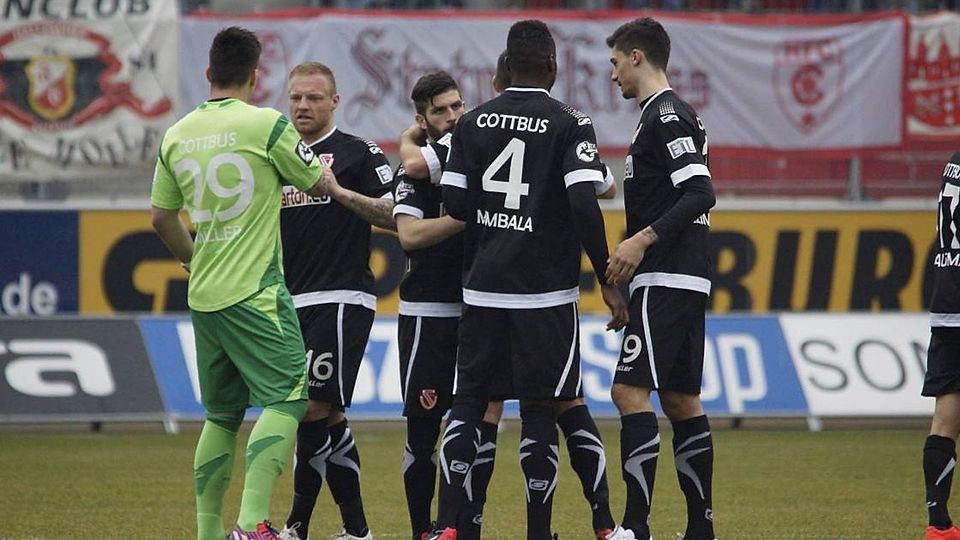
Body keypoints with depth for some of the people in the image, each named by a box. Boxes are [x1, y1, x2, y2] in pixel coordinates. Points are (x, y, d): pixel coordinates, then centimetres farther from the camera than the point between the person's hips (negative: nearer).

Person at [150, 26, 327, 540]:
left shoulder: (177, 135, 8)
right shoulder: (266, 125, -9)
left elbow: (162, 219, 18)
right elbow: (320, 186, 2)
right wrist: (324, 171, 26)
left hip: (204, 297, 7)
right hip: (256, 294, -6)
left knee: (221, 414, 14)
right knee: (286, 399, -7)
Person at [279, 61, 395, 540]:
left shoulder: (358, 154, 0)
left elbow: (395, 217, -8)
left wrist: (342, 194, -19)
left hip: (340, 299, -6)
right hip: (291, 303, 7)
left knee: (315, 409, -13)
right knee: (330, 418, 7)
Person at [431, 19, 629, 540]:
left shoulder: (472, 123, 5)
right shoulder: (569, 124, -6)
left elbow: (454, 206, 5)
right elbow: (584, 207, -14)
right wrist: (607, 281, -7)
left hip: (482, 288, 3)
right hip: (546, 292, -3)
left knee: (468, 401, 8)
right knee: (538, 410, 3)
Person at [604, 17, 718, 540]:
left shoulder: (665, 115, -11)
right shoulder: (671, 114, 19)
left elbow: (700, 193, -21)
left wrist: (641, 239, -24)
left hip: (667, 280, -11)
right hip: (683, 280, 11)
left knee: (630, 390, -14)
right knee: (680, 399, 11)